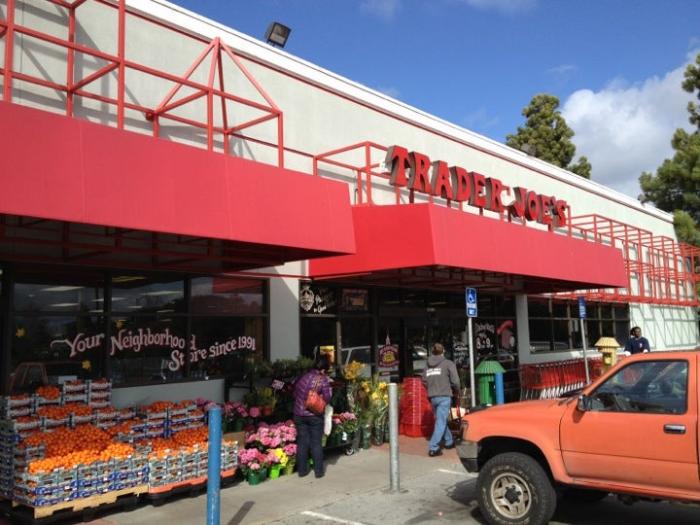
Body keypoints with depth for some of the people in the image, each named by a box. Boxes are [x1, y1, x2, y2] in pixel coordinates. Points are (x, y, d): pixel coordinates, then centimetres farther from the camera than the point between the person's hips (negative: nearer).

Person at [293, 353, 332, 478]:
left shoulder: (303, 376, 4)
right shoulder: (323, 379, -8)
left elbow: (295, 393, 8)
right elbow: (327, 398, -8)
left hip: (299, 414, 3)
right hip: (315, 415, -3)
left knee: (302, 442, 11)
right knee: (316, 443, 7)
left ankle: (302, 470, 18)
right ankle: (318, 471, 13)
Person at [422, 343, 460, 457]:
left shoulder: (428, 366, 9)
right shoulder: (448, 364, -4)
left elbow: (424, 382, 10)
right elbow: (455, 381, -8)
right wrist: (457, 390, 12)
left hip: (432, 397, 5)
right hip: (444, 396, -5)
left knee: (441, 420, 20)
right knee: (441, 422, -4)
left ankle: (449, 441, 35)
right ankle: (433, 448, -9)